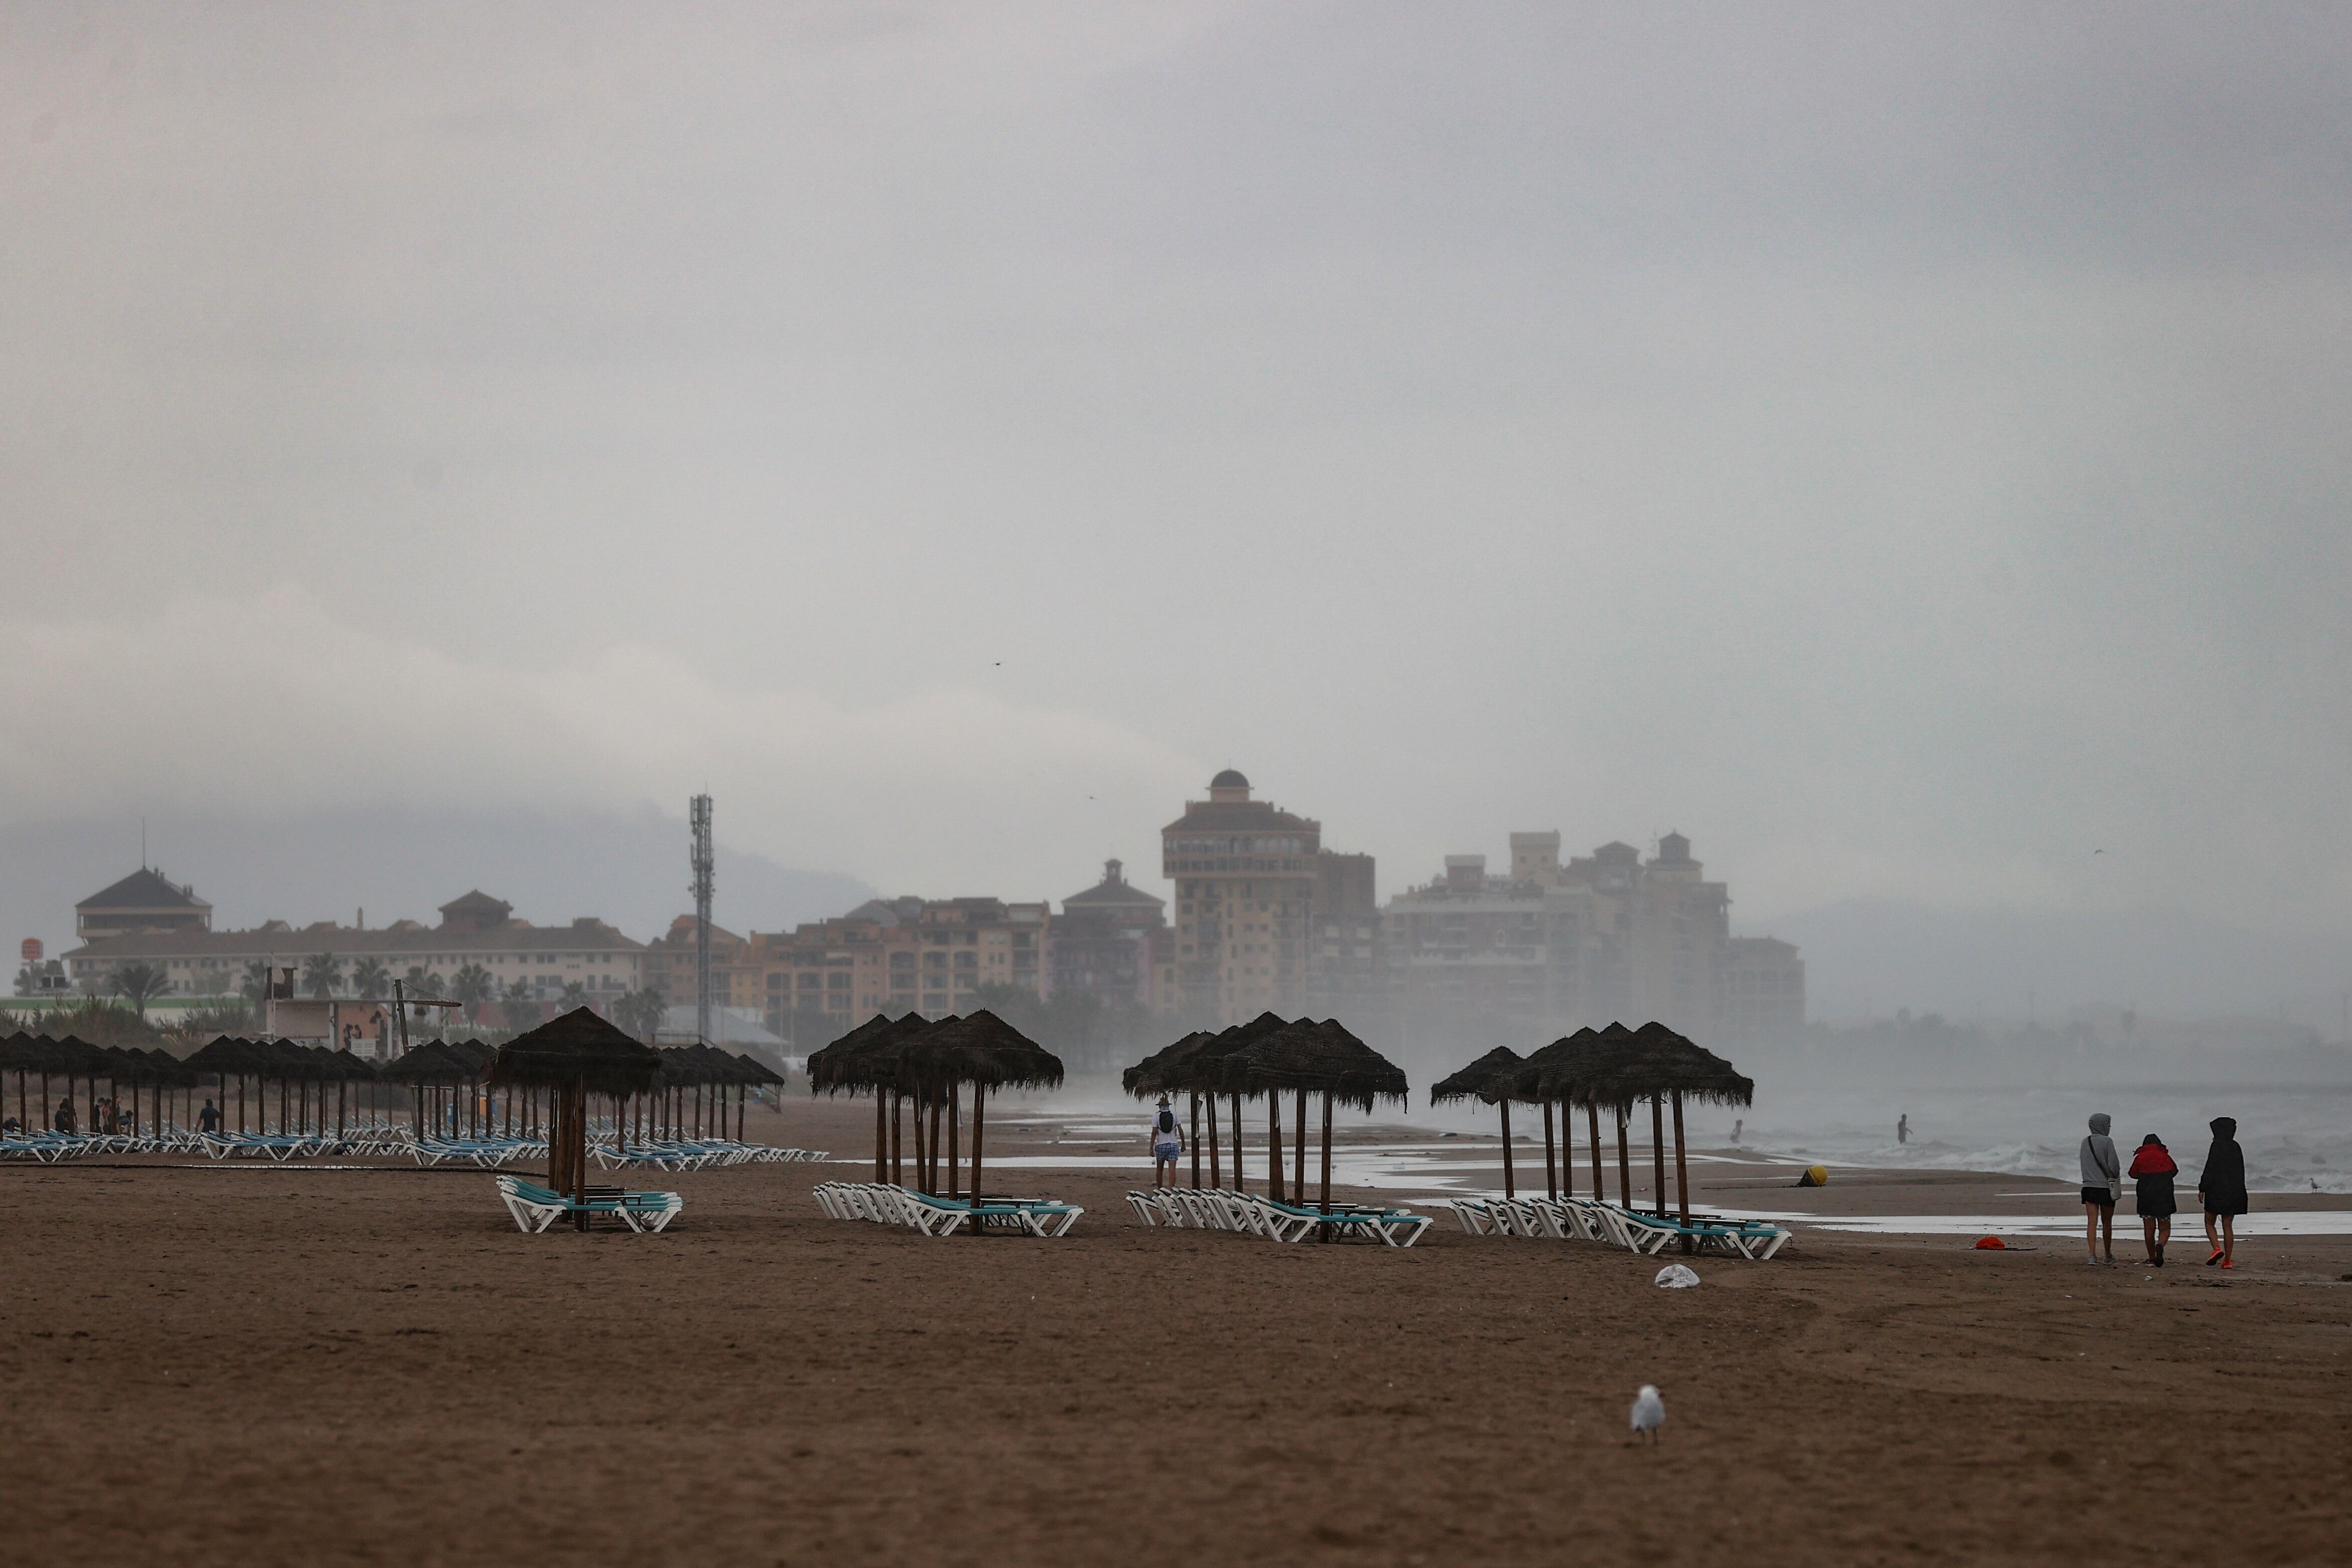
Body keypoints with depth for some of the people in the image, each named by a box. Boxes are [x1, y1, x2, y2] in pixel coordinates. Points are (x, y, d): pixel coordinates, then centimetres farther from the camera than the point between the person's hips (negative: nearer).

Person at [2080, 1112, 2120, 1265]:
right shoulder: (2107, 1142, -11)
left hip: (2089, 1187, 4)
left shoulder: (2085, 1142, 6)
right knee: (2107, 1223, 10)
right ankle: (2108, 1255, 22)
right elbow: (2113, 1165, -12)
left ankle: (2093, 1255, -9)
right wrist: (2115, 1176, 7)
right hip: (2105, 1187, -4)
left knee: (2092, 1222, -1)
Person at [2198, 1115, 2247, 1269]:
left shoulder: (2217, 1146, -10)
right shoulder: (2236, 1147, 9)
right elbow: (2241, 1171, 15)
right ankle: (2228, 1260, 4)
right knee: (2228, 1225, 8)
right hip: (2233, 1191, 6)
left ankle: (2217, 1249, -13)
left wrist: (2202, 1188, -11)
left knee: (2209, 1223, 8)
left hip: (2216, 1191, -6)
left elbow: (2210, 1168, -15)